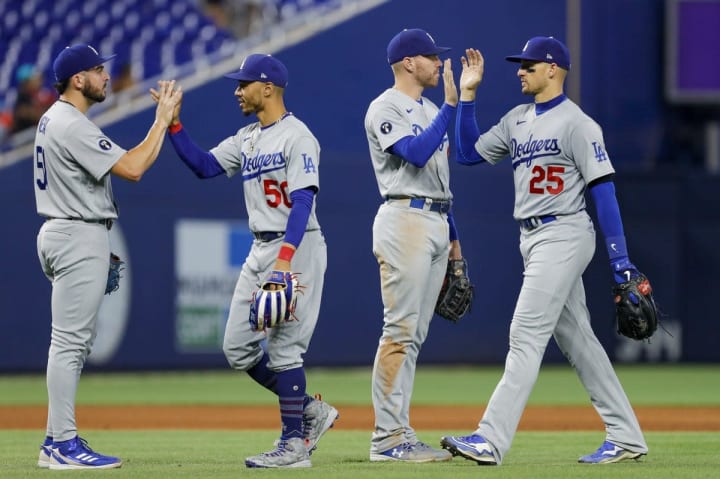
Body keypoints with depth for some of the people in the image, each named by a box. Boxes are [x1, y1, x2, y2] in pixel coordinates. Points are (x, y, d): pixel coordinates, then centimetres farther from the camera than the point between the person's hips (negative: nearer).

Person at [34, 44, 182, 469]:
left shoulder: (54, 119, 15)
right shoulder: (73, 126, -18)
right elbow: (132, 168, -24)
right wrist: (162, 120, -16)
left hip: (66, 234, 11)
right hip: (79, 238, -11)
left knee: (76, 341, 13)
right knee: (71, 341, -10)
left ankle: (57, 441, 15)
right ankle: (64, 444, -10)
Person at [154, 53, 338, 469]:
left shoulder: (297, 137, -13)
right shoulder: (247, 139, 15)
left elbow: (303, 201, -21)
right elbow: (204, 166, 11)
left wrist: (286, 258, -30)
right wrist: (174, 123, 1)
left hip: (297, 248, -9)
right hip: (260, 250, 9)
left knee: (283, 347, -8)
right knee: (239, 348, 8)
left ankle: (295, 443, 0)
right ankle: (310, 410, 18)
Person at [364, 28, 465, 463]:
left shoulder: (431, 111, 20)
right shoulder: (385, 108, -7)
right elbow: (417, 154, -22)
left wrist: (453, 237, 20)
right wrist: (450, 106, -21)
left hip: (437, 225, 9)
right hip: (405, 219, -9)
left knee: (414, 335, 7)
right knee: (400, 331, -11)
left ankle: (400, 436, 8)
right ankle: (388, 439, -12)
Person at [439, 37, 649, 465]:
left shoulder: (577, 123, -12)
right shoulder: (517, 120, 13)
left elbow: (603, 190, -15)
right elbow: (469, 153, 16)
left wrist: (621, 260, -19)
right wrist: (467, 94, 9)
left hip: (563, 237, -9)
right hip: (533, 238, 9)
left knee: (526, 336, -13)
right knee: (576, 339, 10)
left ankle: (491, 441, -18)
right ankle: (626, 438, 15)